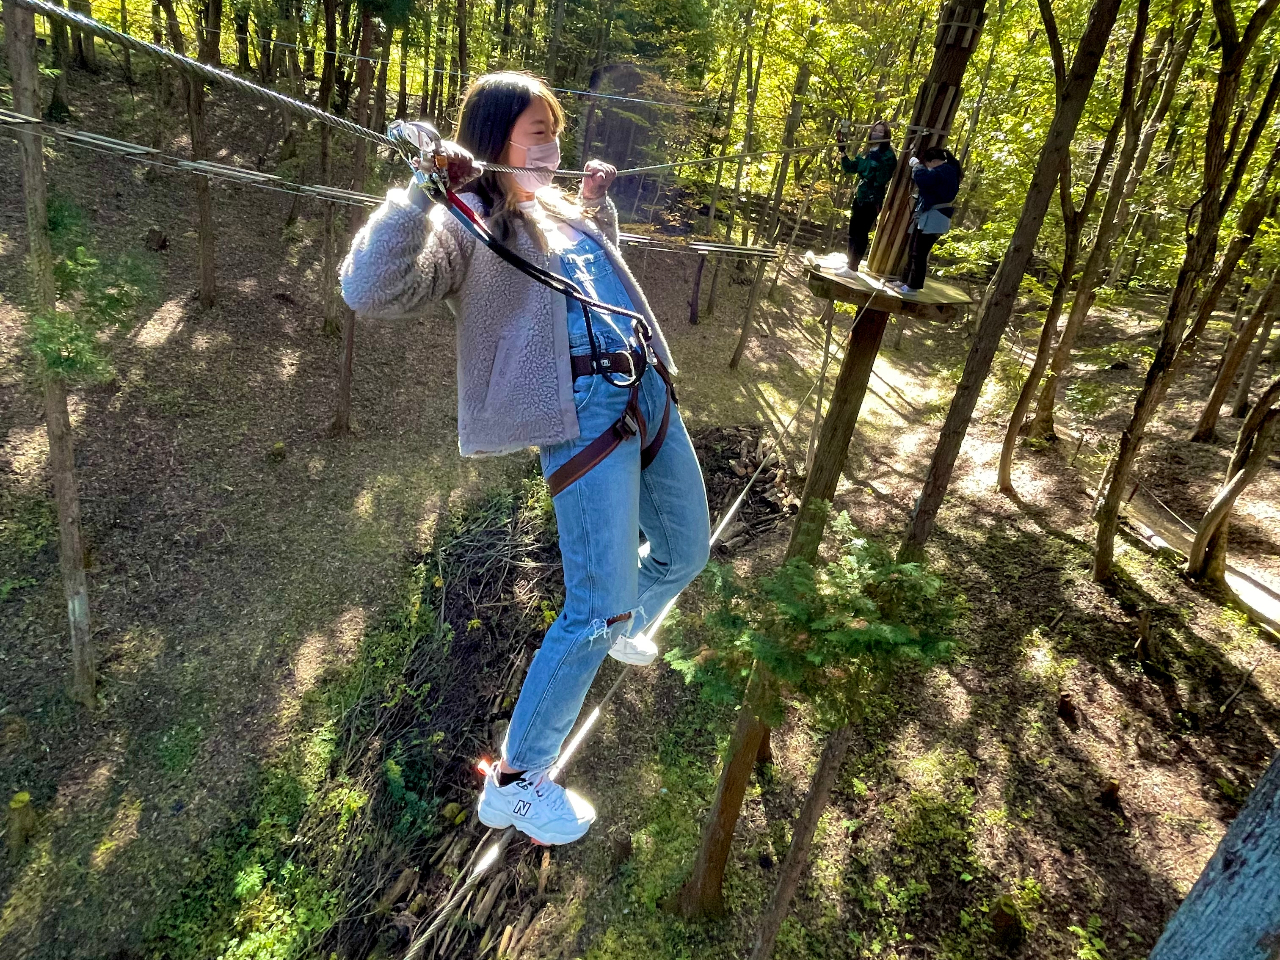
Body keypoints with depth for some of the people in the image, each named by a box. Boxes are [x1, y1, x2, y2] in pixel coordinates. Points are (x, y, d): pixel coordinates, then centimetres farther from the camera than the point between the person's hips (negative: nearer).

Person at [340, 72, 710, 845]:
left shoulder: (556, 208, 21)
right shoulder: (467, 223, -3)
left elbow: (609, 254, 44)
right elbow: (371, 290, -21)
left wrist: (598, 199, 28)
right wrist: (421, 188, -24)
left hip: (649, 389, 9)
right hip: (581, 407, -9)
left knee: (685, 553, 20)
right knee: (597, 610, -12)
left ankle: (621, 629, 53)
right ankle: (515, 783, 6)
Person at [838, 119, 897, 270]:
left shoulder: (887, 155, -8)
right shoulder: (865, 151, 13)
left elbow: (883, 178, -15)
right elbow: (851, 168, 15)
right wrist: (843, 152, 4)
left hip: (872, 200, -7)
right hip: (859, 197, 7)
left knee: (861, 233, -7)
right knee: (853, 232, 11)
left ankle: (852, 268, -3)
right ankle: (850, 265, 20)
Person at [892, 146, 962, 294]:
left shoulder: (945, 171, -17)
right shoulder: (944, 170, 17)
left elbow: (924, 178, -31)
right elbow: (927, 182, 22)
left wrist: (917, 165, -15)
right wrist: (918, 168, 9)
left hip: (933, 219, -11)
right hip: (925, 216, 11)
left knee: (919, 253, -8)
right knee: (912, 251, 15)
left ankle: (913, 286, -4)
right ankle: (907, 281, 23)